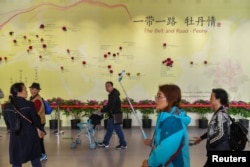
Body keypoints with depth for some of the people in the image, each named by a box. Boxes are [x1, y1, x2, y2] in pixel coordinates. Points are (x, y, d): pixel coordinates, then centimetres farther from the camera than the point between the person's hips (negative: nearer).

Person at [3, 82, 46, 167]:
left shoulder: (7, 107, 0)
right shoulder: (29, 104, -11)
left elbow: (7, 122, 11)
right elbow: (36, 120, -5)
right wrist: (42, 130, 13)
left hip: (15, 137, 2)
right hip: (30, 136, -2)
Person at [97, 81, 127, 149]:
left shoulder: (114, 95, -19)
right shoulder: (112, 94, 13)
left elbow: (110, 106, -24)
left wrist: (102, 110, -14)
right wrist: (104, 108, 7)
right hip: (113, 115, 10)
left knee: (118, 129, -4)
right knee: (109, 129, 16)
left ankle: (123, 144, 4)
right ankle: (105, 143, 25)